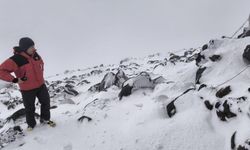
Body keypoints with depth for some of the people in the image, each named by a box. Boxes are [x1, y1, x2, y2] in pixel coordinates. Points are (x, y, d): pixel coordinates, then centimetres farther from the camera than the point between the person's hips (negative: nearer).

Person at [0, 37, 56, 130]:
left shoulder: (35, 55, -6)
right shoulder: (16, 60, -25)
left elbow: (41, 63, 17)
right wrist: (15, 80, -26)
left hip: (41, 85, 5)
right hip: (27, 89, -5)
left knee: (46, 102, 16)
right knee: (29, 108, 12)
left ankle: (45, 119, 39)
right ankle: (31, 124, 37)